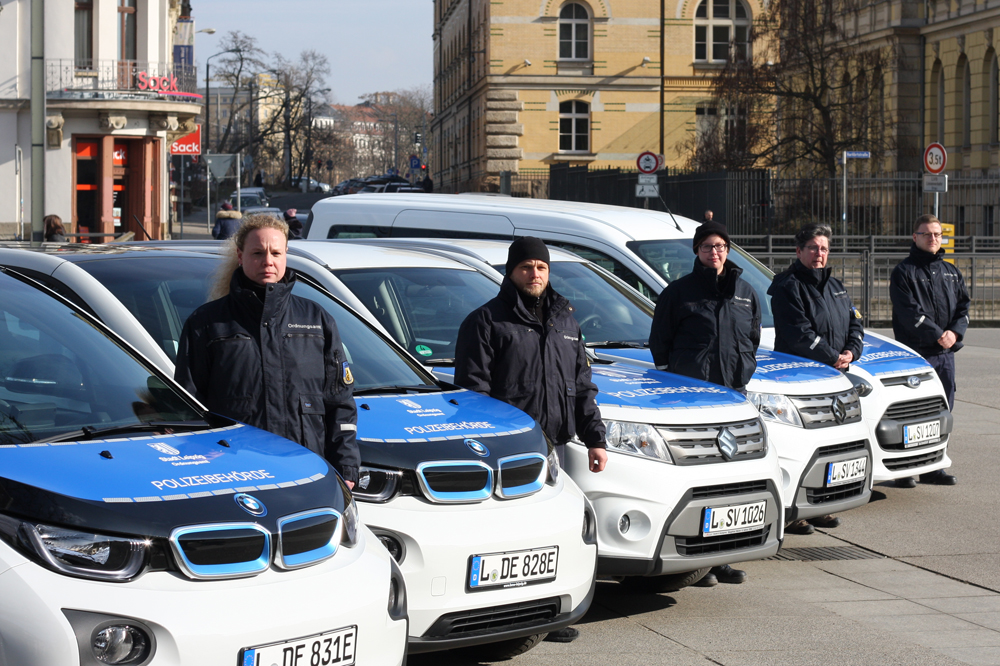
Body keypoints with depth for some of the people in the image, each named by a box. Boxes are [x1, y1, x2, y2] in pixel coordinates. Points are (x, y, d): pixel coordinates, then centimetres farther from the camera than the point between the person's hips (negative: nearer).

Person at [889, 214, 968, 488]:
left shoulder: (951, 273, 17)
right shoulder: (904, 272, -3)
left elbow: (963, 306, 12)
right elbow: (909, 312, -13)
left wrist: (955, 332, -7)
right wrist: (937, 335, -18)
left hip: (946, 353, 6)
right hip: (915, 352, -6)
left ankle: (933, 467, 17)